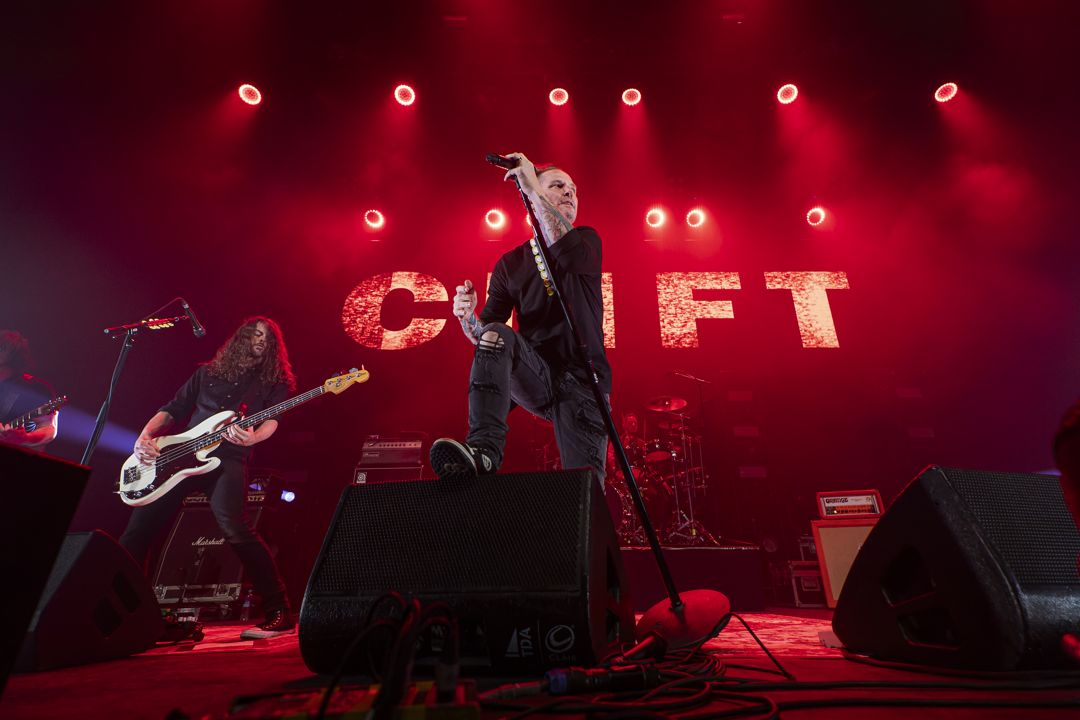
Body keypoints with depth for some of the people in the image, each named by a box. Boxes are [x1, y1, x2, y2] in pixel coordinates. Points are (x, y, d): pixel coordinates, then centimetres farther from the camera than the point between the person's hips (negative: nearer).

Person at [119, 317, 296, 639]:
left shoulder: (274, 382, 12)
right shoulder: (208, 372, 21)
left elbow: (271, 420, -4)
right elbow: (172, 410, 23)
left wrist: (253, 437, -27)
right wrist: (145, 436, 4)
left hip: (227, 459, -5)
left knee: (235, 527, -26)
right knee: (139, 529, 4)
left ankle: (278, 612, -21)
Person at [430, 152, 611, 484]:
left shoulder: (587, 241, 8)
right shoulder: (510, 264, 11)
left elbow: (566, 251, -20)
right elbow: (483, 335, 5)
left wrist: (531, 186, -19)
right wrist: (468, 317, -17)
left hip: (583, 382, -1)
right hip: (535, 378, 2)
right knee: (495, 333, -29)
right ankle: (483, 449, -34)